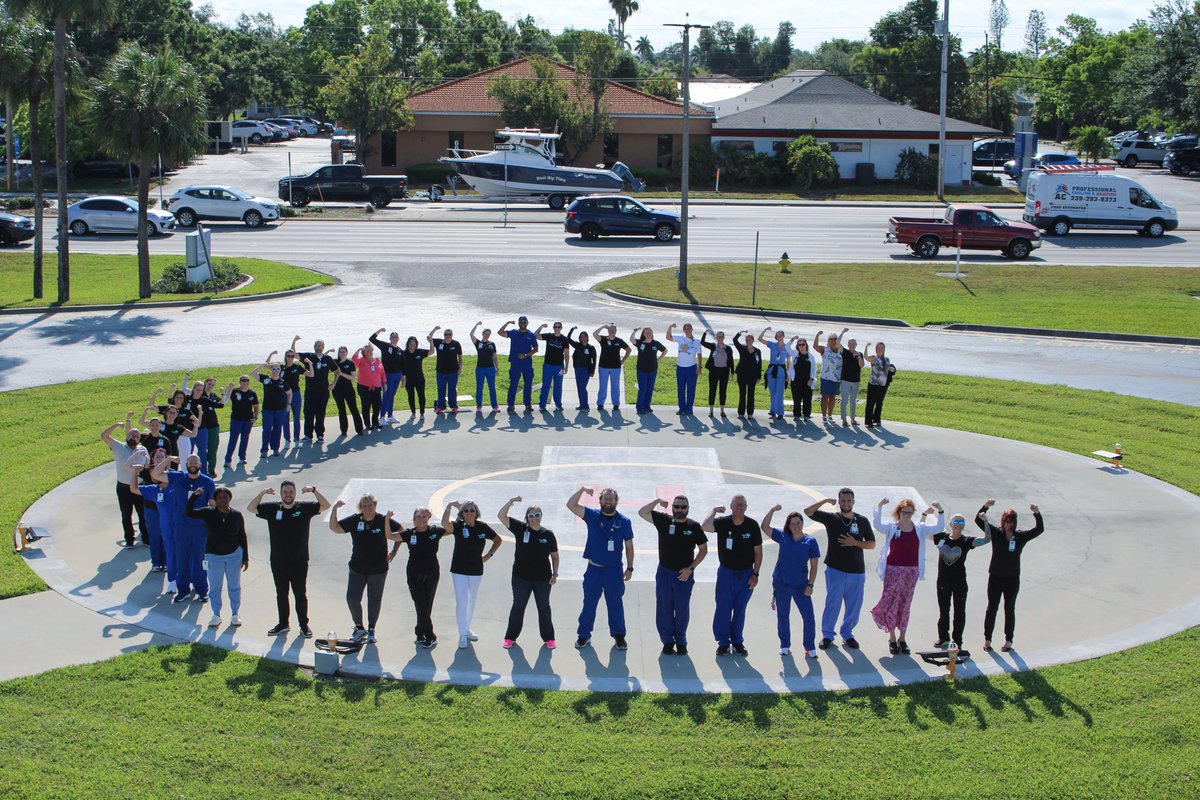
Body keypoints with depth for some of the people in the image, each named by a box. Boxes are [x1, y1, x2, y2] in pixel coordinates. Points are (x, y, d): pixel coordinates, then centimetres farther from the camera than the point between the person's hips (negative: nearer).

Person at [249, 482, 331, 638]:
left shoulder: (304, 508, -3)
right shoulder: (272, 508, 1)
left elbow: (325, 506, -6)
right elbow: (250, 508, 2)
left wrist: (314, 490, -20)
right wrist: (262, 493, -13)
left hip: (299, 562, -2)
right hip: (278, 562, 2)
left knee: (300, 594, 6)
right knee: (281, 594, 14)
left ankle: (304, 625, 16)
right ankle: (283, 624, 26)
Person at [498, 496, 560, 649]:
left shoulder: (548, 534, -4)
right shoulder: (520, 529, -5)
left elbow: (555, 556, 6)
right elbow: (501, 516, -10)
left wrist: (555, 574, -1)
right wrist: (511, 502, -22)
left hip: (543, 579, 0)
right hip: (521, 578, 0)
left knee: (544, 608, 12)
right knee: (518, 607, 11)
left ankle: (548, 638, 22)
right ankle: (510, 637, 21)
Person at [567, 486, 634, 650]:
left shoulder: (624, 521, -3)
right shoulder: (592, 516, -3)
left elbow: (629, 546, 3)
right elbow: (570, 505, -11)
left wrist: (629, 568, 0)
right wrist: (582, 490, -22)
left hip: (614, 570, 0)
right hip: (594, 569, 1)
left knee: (615, 604, 8)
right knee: (589, 603, 8)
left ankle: (619, 636, 21)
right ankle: (584, 636, 19)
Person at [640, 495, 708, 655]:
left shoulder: (694, 526, -3)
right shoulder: (664, 520, -2)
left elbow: (703, 549, 3)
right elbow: (642, 513, -6)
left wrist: (691, 568, -6)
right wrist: (657, 501, -17)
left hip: (685, 574, -1)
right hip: (664, 572, 1)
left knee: (682, 610, 6)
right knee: (664, 609, 4)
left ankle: (681, 642, 20)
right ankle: (667, 641, 16)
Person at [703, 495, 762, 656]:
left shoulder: (752, 525, -4)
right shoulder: (722, 522, -7)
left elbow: (758, 551, 1)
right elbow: (705, 527, -28)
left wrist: (755, 574, -3)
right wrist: (714, 511, -16)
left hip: (746, 573, 1)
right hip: (726, 572, -1)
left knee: (740, 609, 10)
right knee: (723, 608, 0)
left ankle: (737, 641, 21)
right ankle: (723, 643, 10)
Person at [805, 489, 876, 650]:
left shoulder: (862, 521, 4)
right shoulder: (831, 518, 0)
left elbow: (872, 544, 7)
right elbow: (808, 512, -8)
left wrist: (855, 542, -10)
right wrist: (825, 501, -14)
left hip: (857, 571, 2)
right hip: (835, 570, -2)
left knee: (854, 605, 8)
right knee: (832, 603, 1)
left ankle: (847, 633, 24)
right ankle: (827, 635, 13)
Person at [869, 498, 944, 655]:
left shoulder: (920, 529, 6)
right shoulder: (891, 527, -2)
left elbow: (939, 527, 1)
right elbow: (877, 525, -18)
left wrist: (940, 511, -12)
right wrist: (879, 507, -25)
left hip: (912, 571, 2)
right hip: (893, 570, -2)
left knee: (905, 605, 9)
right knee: (891, 603, -4)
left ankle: (902, 638, 18)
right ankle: (892, 638, 7)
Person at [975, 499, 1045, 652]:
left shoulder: (1021, 537, -1)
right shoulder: (996, 533, -3)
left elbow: (1040, 529, -10)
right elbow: (978, 520, -9)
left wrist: (1037, 514, -26)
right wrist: (985, 507, -27)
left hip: (1013, 579, 1)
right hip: (995, 577, 0)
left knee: (1010, 610, 8)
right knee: (992, 608, 5)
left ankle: (1008, 641, 16)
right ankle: (987, 639, 12)